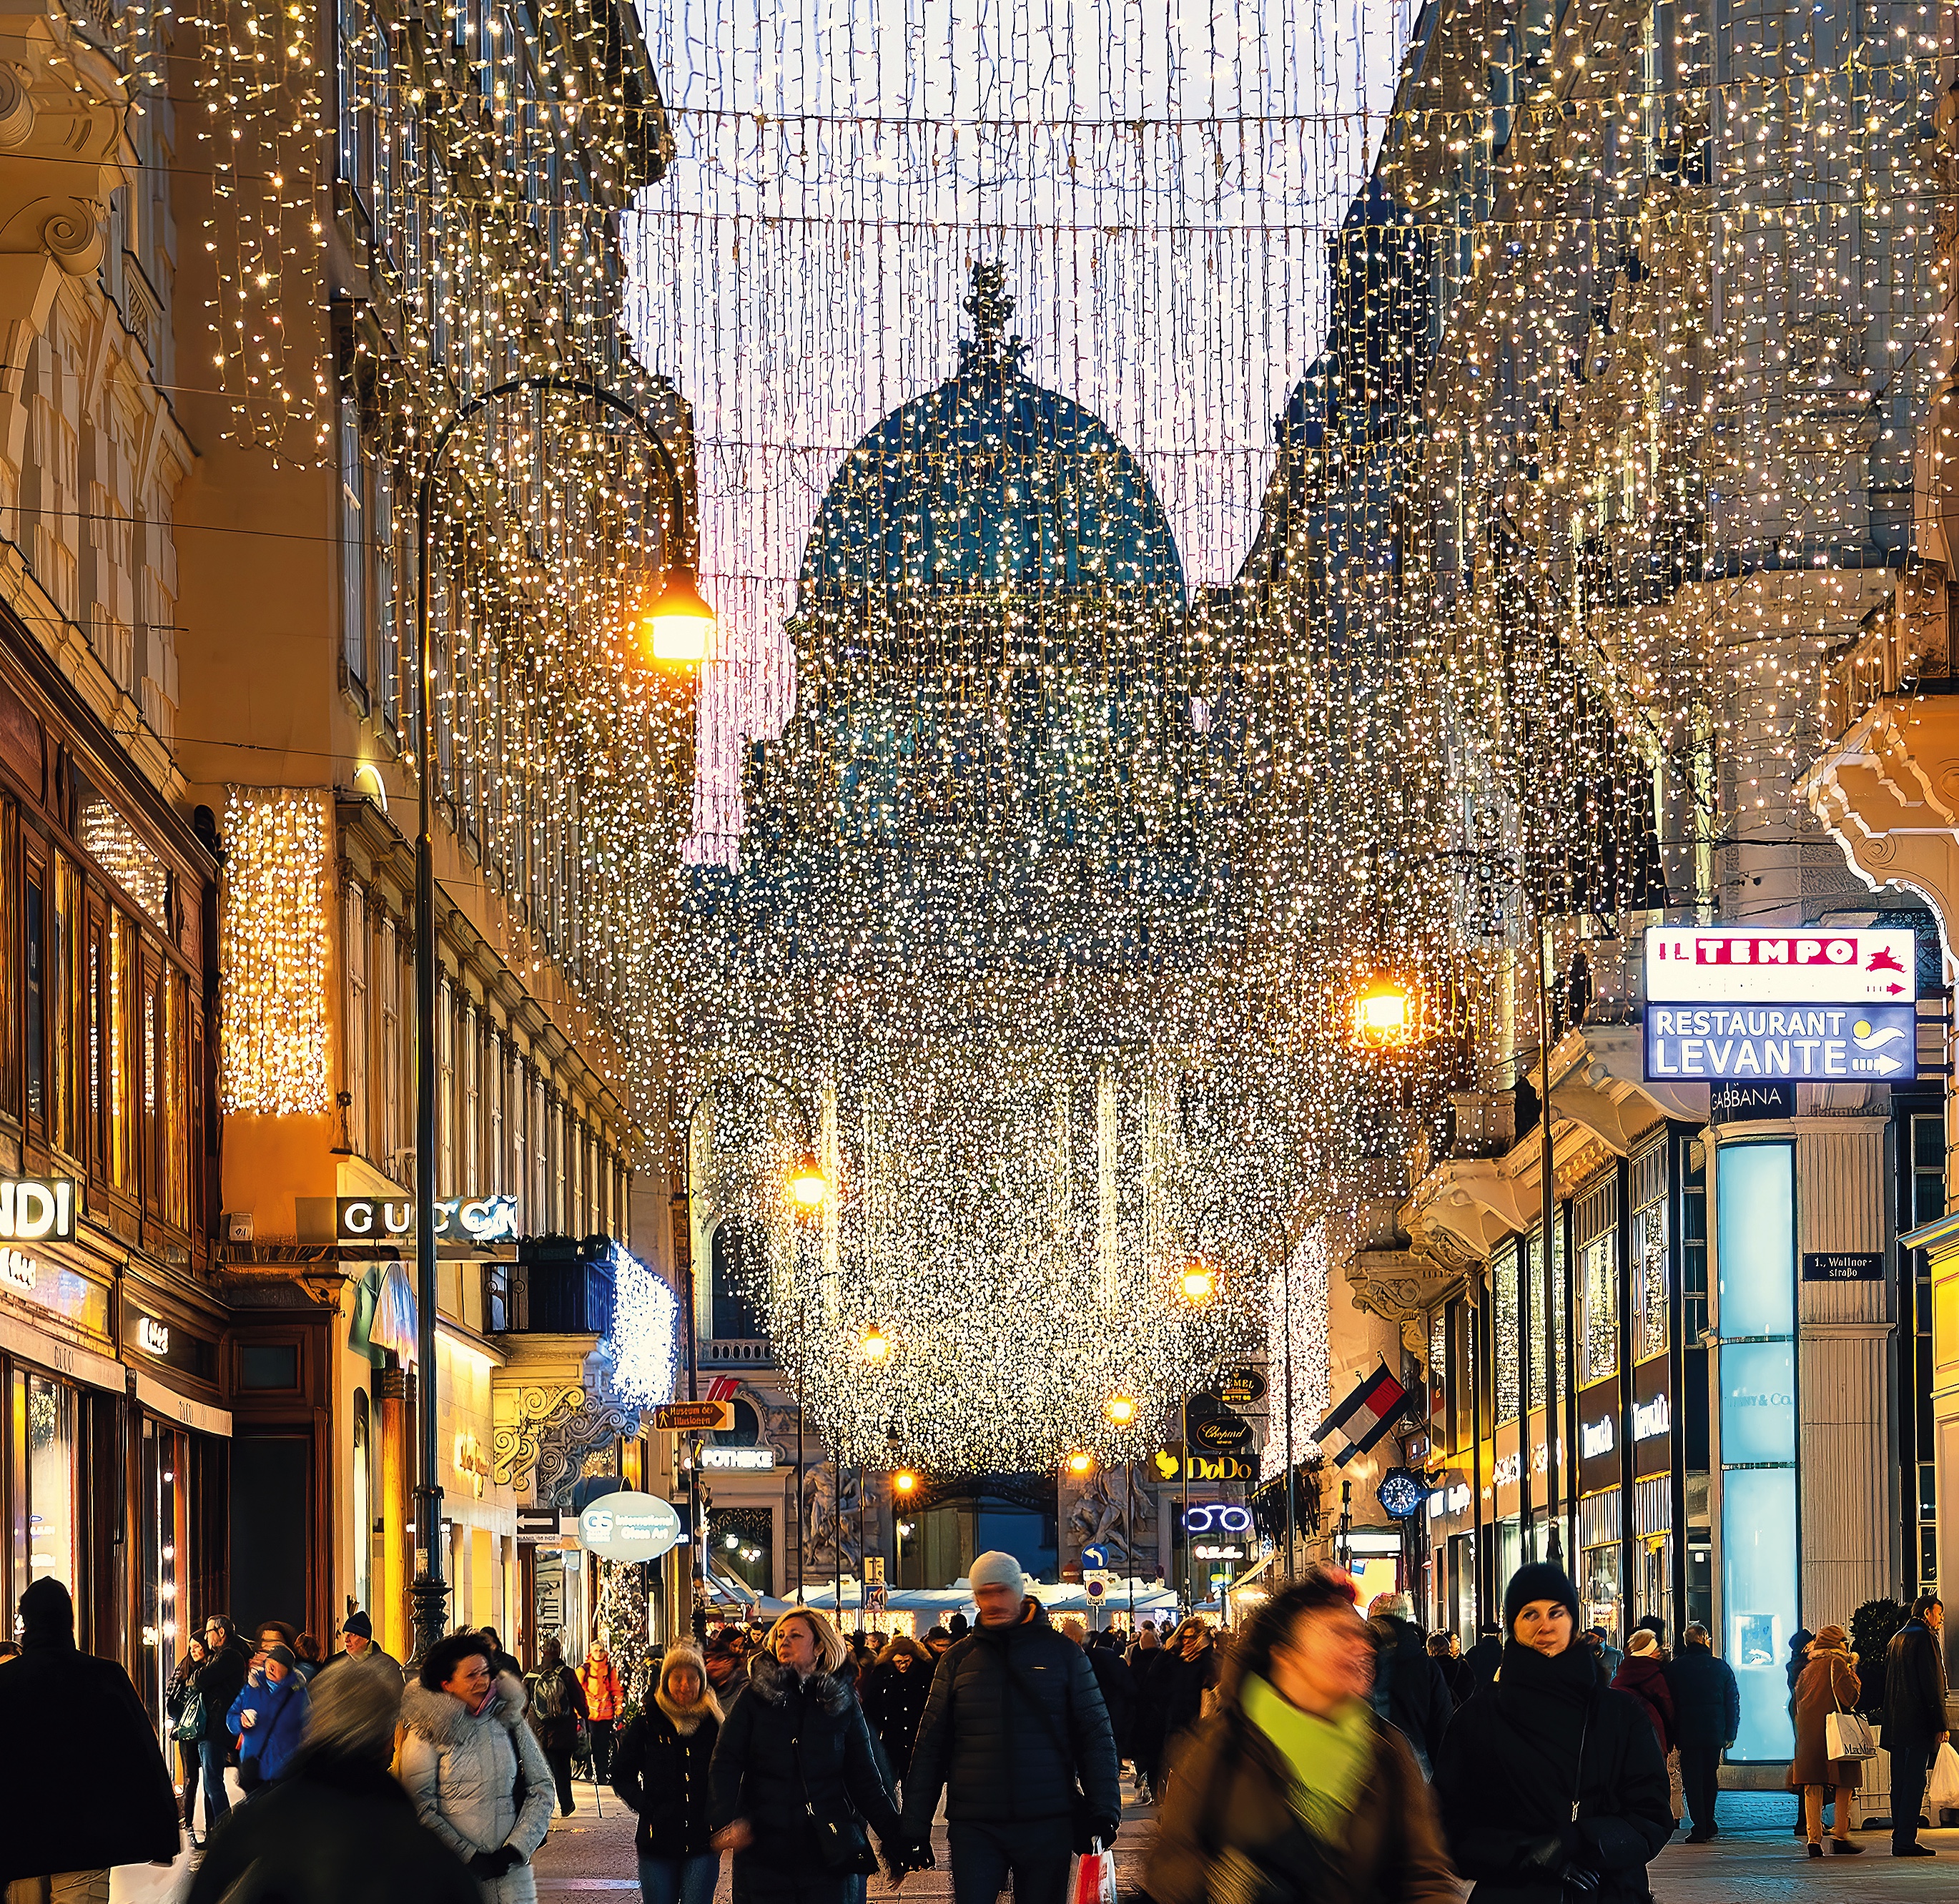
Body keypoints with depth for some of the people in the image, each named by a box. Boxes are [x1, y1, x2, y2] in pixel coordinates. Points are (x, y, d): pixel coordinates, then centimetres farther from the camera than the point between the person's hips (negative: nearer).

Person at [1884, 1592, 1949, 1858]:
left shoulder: (1896, 1639, 18)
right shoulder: (1924, 1637, -8)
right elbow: (1932, 1684, -14)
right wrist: (1940, 1724, -14)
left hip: (1896, 1723, 9)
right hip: (1919, 1721, -9)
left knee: (1900, 1781, 9)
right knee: (1915, 1781, -9)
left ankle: (1900, 1838, 10)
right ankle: (1906, 1841, -12)